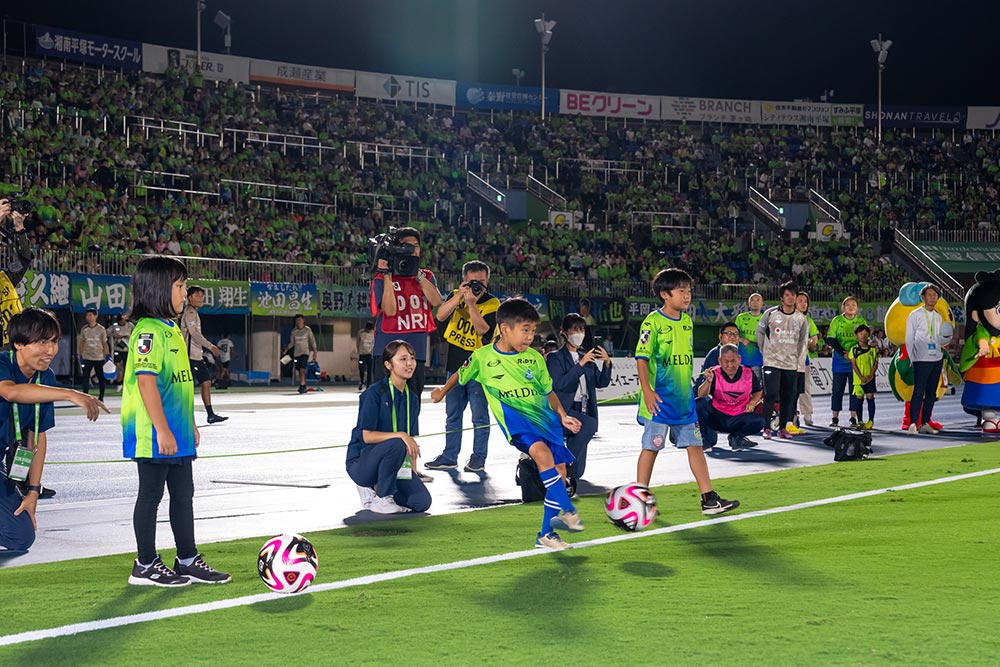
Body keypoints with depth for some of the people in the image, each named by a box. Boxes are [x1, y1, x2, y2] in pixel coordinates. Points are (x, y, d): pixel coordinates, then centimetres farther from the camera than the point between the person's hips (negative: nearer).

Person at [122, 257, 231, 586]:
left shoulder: (171, 328, 14)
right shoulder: (148, 331, -16)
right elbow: (146, 382, -22)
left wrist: (190, 424, 22)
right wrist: (162, 430, -24)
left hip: (176, 434, 10)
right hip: (154, 436, -10)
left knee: (183, 494, 14)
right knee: (151, 495, 1)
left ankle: (188, 561, 23)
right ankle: (146, 566, 11)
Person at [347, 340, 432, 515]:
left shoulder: (411, 399, 8)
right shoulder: (374, 393, -13)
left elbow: (411, 443, 12)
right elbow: (367, 436, -19)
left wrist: (413, 472, 2)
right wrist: (401, 435, -29)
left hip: (396, 465, 6)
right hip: (361, 464, -6)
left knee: (422, 501, -14)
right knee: (396, 445, -37)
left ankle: (375, 489, 11)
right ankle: (381, 498, -14)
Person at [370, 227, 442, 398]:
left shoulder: (427, 277, 14)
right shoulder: (382, 279, 0)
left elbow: (436, 301, -5)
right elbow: (390, 310, -13)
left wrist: (418, 275, -9)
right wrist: (387, 276, -16)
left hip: (417, 352, 4)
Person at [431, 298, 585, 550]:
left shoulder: (535, 358, 9)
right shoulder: (483, 357, 1)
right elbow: (460, 375, 21)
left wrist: (562, 416, 7)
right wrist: (443, 391, 32)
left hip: (544, 416, 5)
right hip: (514, 417, -5)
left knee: (559, 469, -3)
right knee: (542, 452, -33)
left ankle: (546, 534, 8)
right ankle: (568, 511, -34)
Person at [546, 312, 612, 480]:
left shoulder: (587, 357, 17)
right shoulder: (555, 358, -1)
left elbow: (601, 383, 14)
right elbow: (560, 384, -16)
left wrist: (607, 363, -2)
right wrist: (580, 364, -20)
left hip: (583, 412, 6)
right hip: (563, 410, -5)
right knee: (590, 424, -36)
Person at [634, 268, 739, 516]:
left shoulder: (687, 321, 12)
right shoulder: (653, 322, -10)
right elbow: (642, 358, -13)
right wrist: (647, 390, -21)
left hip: (684, 397, 7)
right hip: (659, 398, -7)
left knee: (695, 446, 6)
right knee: (651, 447, 0)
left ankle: (709, 499, 8)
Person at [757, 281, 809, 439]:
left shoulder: (801, 318, 6)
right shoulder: (770, 313, -2)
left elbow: (802, 343, 9)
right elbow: (760, 331, 11)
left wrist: (800, 365, 3)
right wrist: (763, 350, 9)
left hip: (791, 365, 3)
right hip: (772, 362, -3)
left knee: (788, 397, 4)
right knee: (771, 395, -9)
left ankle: (782, 428, 13)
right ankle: (766, 428, -4)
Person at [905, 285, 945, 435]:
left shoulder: (938, 317, 15)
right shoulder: (915, 315, -1)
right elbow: (909, 339, -2)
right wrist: (911, 359, -8)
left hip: (937, 359, 6)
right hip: (921, 360, -6)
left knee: (932, 393, 7)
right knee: (919, 392, -11)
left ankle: (925, 423, 14)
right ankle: (913, 424, -11)